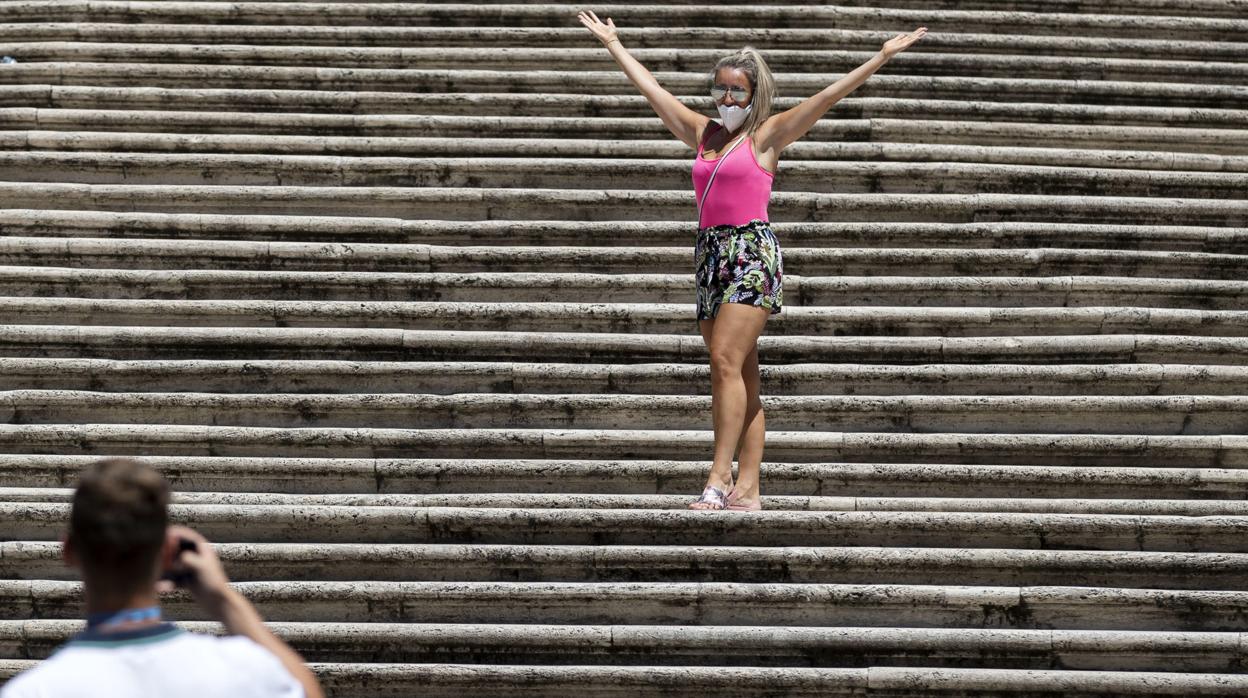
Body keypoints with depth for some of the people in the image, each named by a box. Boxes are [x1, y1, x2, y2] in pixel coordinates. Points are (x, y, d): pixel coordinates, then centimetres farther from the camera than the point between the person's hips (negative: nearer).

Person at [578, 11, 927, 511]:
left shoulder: (767, 134, 3)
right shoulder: (702, 132, 17)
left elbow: (829, 96, -3)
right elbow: (651, 89, 25)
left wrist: (883, 56, -8)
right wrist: (613, 43, 30)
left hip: (752, 252, -6)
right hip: (710, 254, 6)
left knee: (727, 361, -18)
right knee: (739, 376, 3)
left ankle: (720, 477, -20)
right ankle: (746, 489, 1)